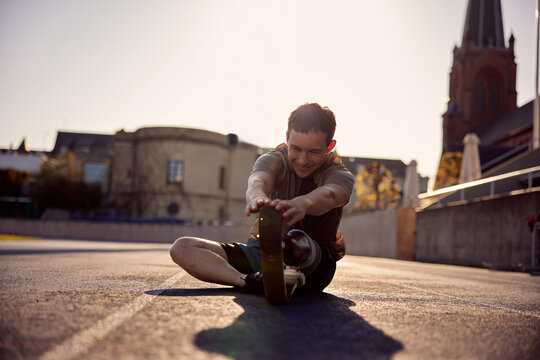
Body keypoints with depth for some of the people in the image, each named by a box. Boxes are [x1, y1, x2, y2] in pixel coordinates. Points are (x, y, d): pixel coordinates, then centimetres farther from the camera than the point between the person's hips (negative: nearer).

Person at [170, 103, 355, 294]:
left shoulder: (340, 175, -9)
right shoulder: (274, 160, -5)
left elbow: (328, 195, -36)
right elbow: (258, 179, -31)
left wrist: (302, 203, -62)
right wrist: (257, 196, -58)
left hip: (316, 260, -3)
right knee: (181, 247, -16)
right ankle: (247, 281, -40)